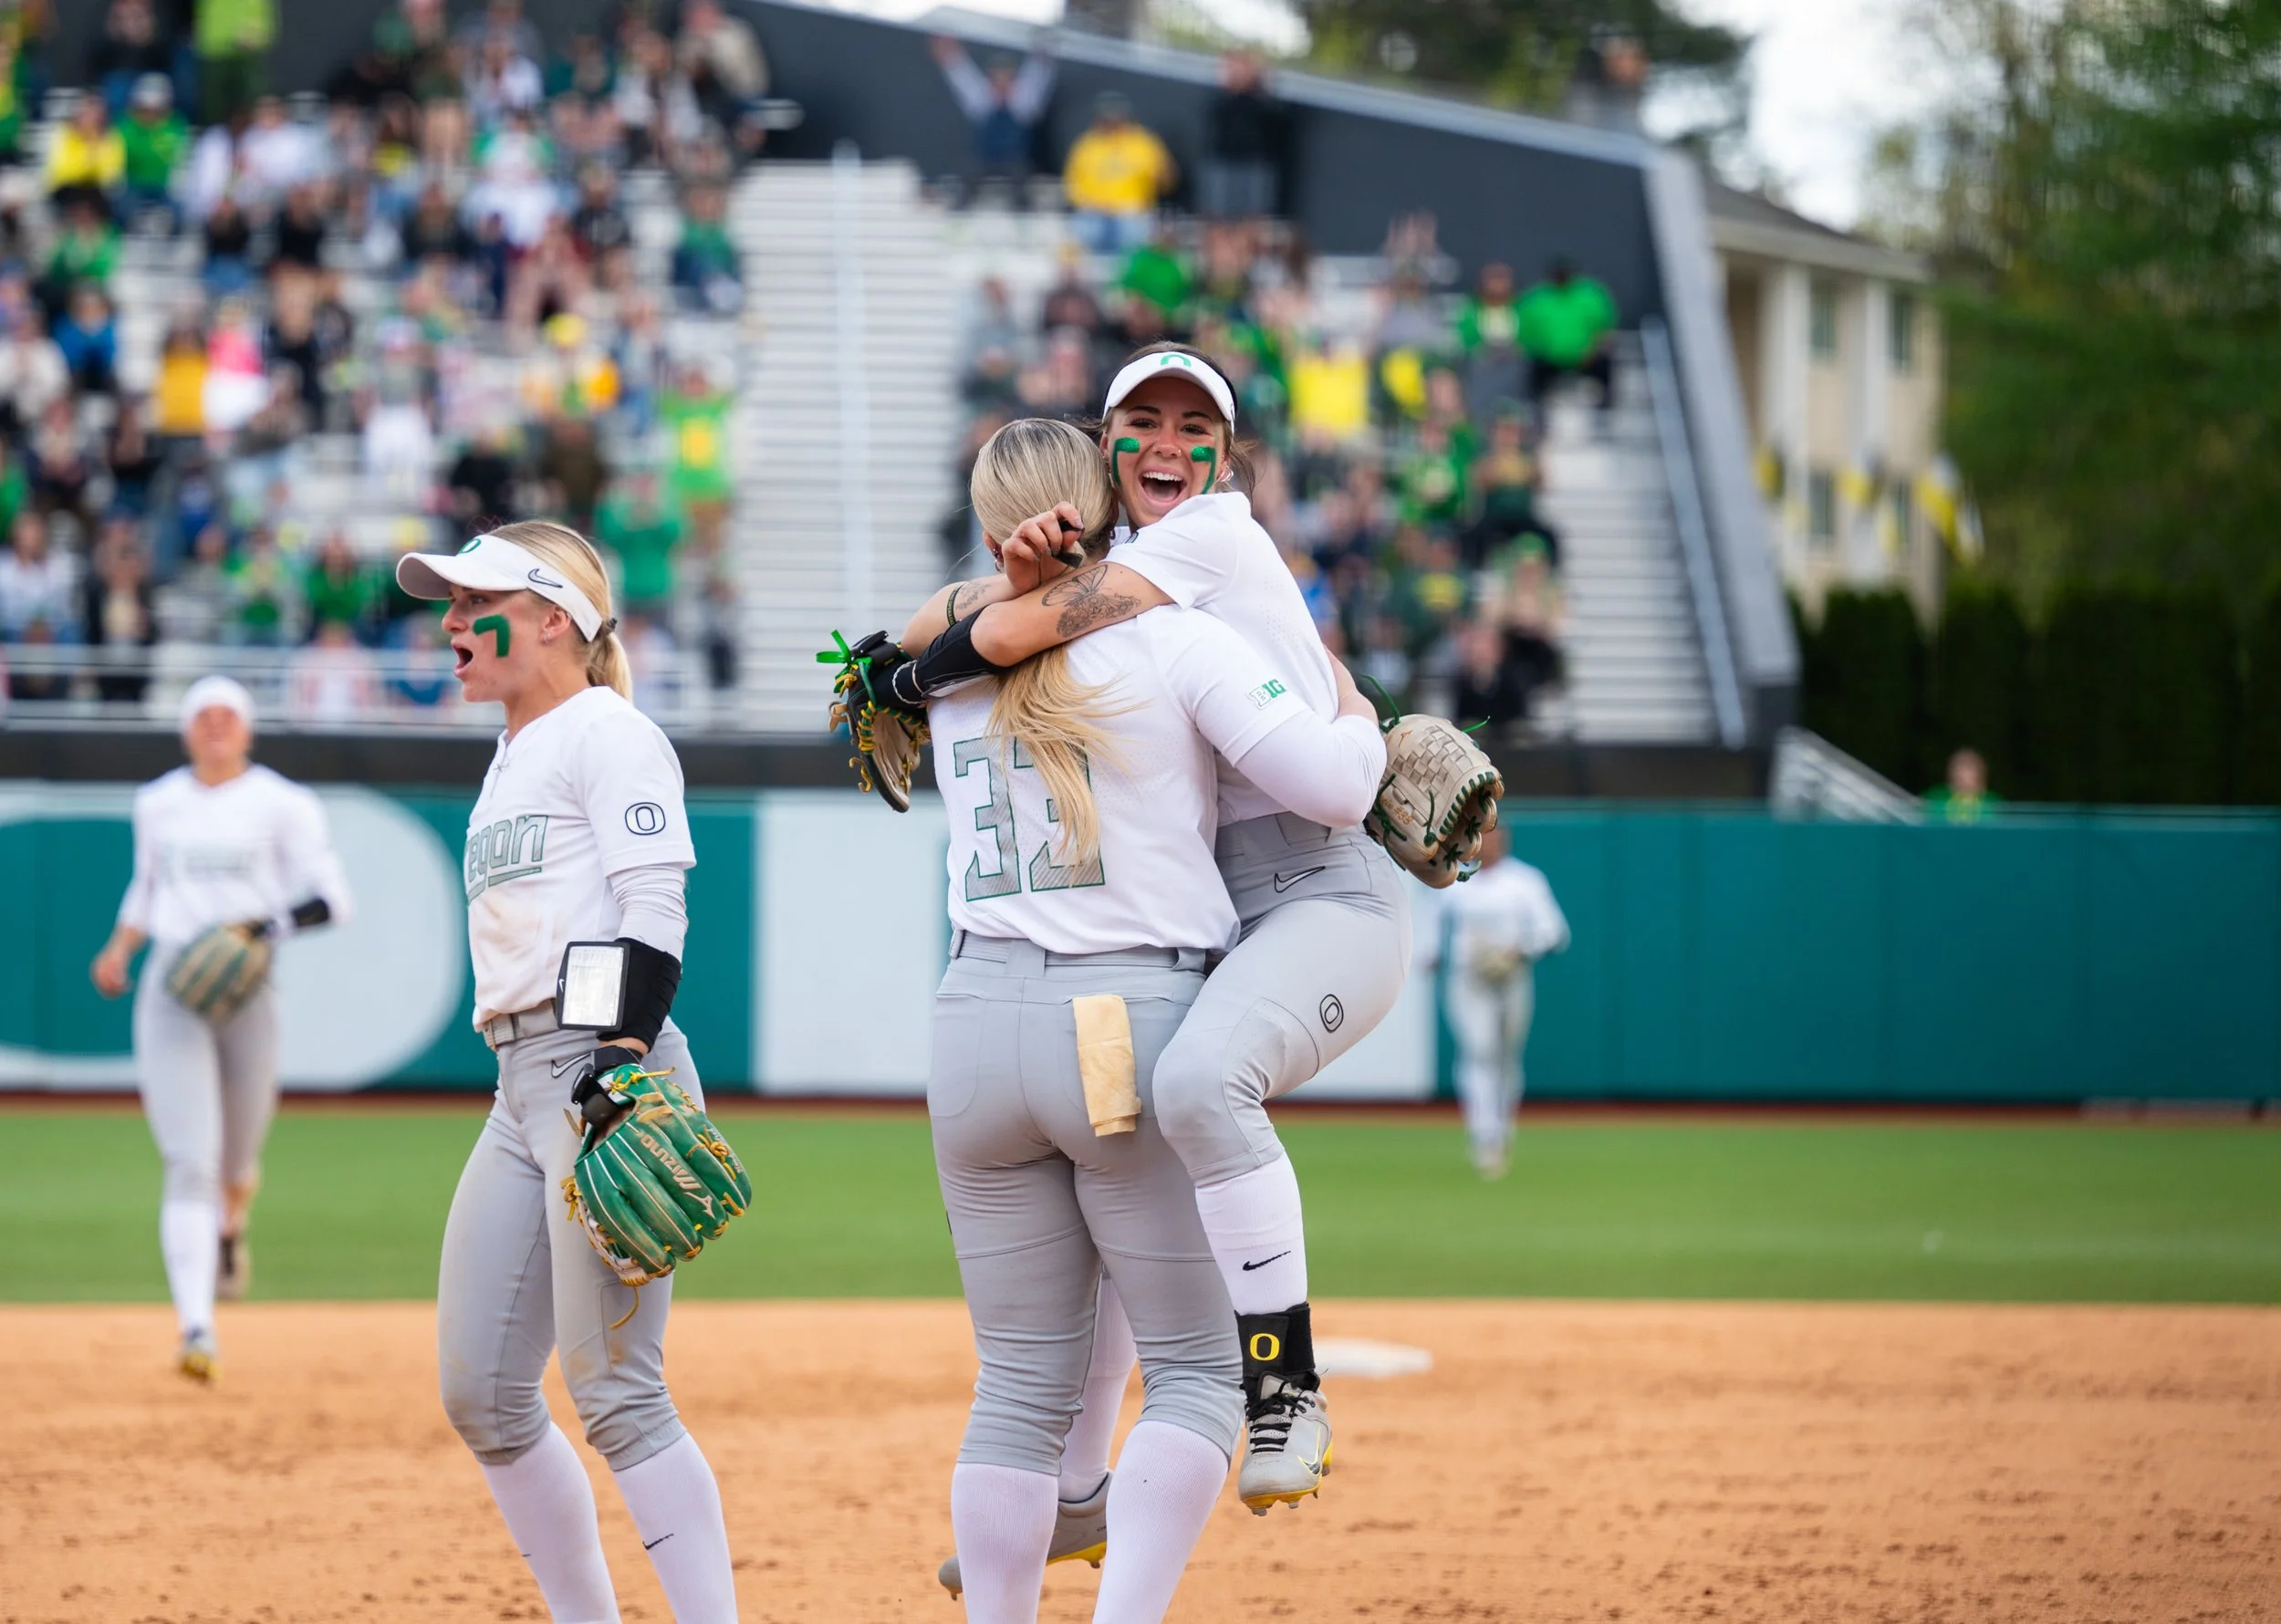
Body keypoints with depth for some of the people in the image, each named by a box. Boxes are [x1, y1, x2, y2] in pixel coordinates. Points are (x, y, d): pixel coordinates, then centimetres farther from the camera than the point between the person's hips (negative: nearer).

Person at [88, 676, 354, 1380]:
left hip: (249, 986, -1)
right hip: (172, 985, 1)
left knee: (238, 1157, 13)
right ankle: (196, 1330, -22)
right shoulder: (157, 804, 11)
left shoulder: (283, 805, -1)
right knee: (189, 1163, -13)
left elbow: (331, 900, -5)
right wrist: (119, 948, 11)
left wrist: (262, 927, -19)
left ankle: (230, 1235, 52)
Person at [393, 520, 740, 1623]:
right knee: (480, 1396, 6)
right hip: (521, 1086, 10)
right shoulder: (512, 757, 23)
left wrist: (624, 1064, -24)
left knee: (612, 1390, -14)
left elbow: (655, 916, -14)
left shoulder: (607, 734, -4)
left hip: (609, 1069, -10)